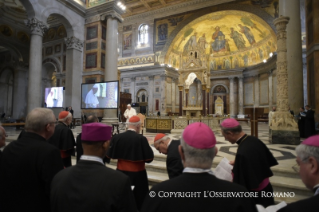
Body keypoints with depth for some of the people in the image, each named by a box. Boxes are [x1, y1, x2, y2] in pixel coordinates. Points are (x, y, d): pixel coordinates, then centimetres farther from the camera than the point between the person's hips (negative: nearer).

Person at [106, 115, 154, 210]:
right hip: (137, 175, -3)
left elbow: (110, 155, 0)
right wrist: (149, 148, 1)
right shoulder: (141, 139, -19)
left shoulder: (116, 137, -9)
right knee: (139, 200, 14)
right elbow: (149, 159, -16)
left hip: (121, 173, 4)